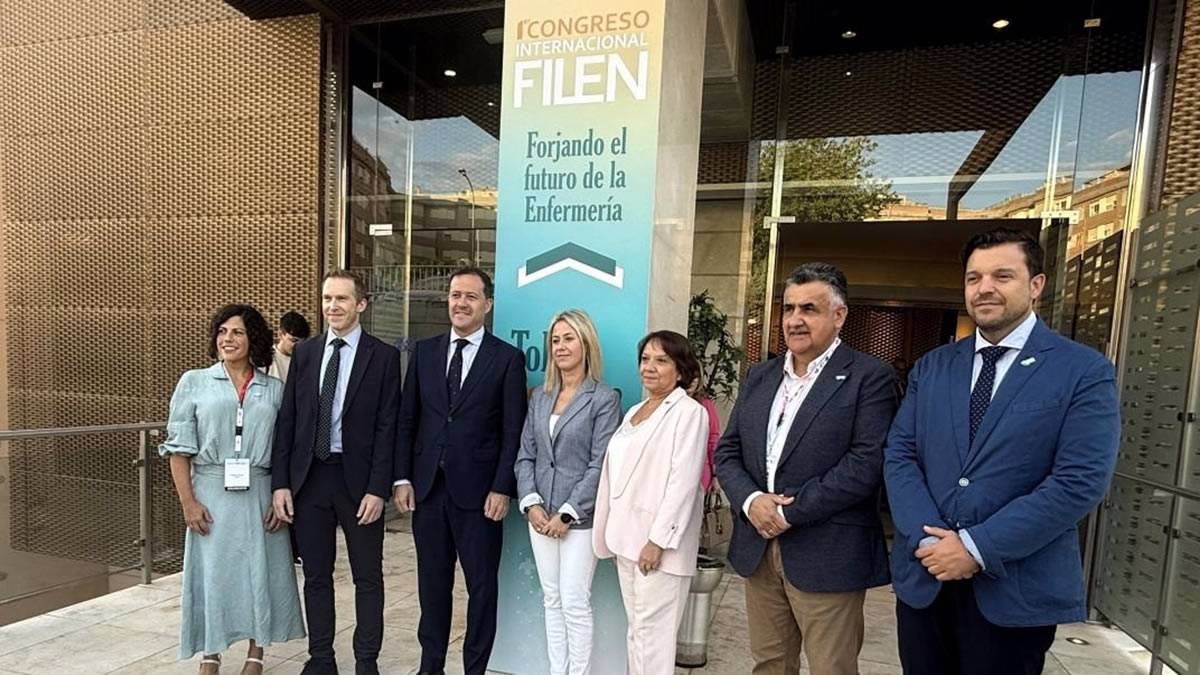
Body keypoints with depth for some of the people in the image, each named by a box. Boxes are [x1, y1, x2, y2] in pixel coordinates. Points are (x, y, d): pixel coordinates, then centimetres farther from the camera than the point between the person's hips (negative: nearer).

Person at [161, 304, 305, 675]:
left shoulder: (275, 389, 4)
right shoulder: (194, 382, 2)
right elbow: (179, 448, 0)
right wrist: (188, 502, -6)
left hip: (259, 495, 1)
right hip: (212, 493, -1)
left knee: (260, 572, 8)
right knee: (212, 573, 8)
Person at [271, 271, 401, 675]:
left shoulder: (383, 356, -5)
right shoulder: (304, 353, 7)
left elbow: (387, 428, -8)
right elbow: (287, 421, 6)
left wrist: (377, 489, -12)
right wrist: (280, 482, 1)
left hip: (358, 479, -3)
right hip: (308, 478, 4)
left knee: (368, 577, 8)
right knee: (316, 576, 15)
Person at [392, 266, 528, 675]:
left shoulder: (508, 358, -4)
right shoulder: (424, 352, 7)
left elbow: (513, 432, -6)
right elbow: (407, 419, 8)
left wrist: (502, 489, -11)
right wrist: (402, 478, 2)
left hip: (478, 491, -3)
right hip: (428, 487, 4)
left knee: (482, 586, 9)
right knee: (432, 582, 17)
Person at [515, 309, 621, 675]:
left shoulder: (604, 398, -8)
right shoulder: (540, 397, 9)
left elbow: (600, 465, -12)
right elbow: (525, 456, 7)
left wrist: (567, 514, -14)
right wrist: (531, 504, -5)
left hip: (580, 517, -5)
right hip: (540, 515, 5)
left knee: (575, 603, 0)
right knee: (551, 600, 14)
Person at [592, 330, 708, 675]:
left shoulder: (689, 412, -9)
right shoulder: (634, 411, 14)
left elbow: (683, 481, -16)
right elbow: (617, 473, 14)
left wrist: (659, 540, -19)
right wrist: (610, 533, 12)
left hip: (657, 540, -7)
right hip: (627, 534, 7)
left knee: (653, 630, 1)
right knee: (636, 628, 17)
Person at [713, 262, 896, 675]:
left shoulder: (870, 377, -7)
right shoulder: (759, 377, 10)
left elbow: (868, 462, -17)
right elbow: (727, 451, 9)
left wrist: (791, 513, -17)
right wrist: (750, 501, -10)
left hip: (828, 558, -5)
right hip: (758, 549, 5)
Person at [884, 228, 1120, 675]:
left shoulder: (1085, 372, -5)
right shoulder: (931, 368, 6)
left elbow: (1080, 483, -14)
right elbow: (899, 456, 0)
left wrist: (977, 547, -18)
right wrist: (928, 539, -13)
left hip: (1017, 591, -3)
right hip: (923, 579, 4)